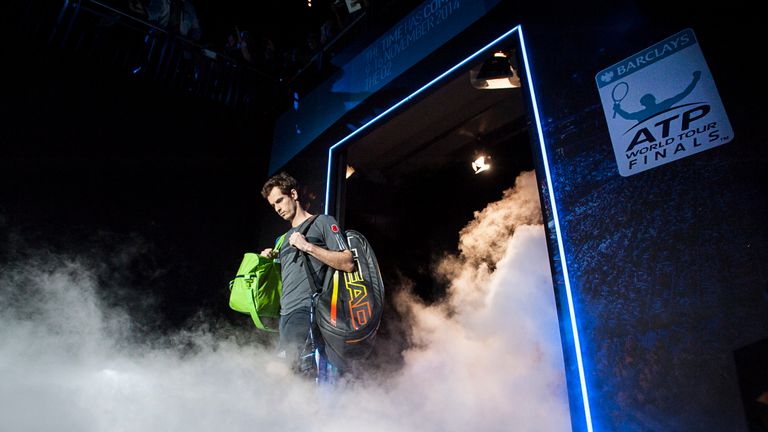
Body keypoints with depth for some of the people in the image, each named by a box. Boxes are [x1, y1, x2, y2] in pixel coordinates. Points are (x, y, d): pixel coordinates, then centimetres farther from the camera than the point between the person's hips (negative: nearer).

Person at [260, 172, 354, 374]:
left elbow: (348, 263, -8)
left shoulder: (322, 222, 4)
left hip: (306, 310, -8)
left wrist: (308, 247, -12)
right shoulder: (285, 238, 28)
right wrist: (270, 262, 15)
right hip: (285, 314, 9)